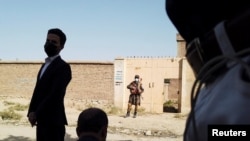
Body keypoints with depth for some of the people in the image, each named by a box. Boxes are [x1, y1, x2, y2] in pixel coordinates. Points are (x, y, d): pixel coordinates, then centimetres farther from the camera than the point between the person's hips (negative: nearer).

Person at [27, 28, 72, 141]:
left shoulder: (63, 67, -13)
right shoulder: (46, 64, 16)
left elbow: (55, 95, -21)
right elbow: (38, 91, 13)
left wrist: (36, 114, -15)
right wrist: (31, 112, 1)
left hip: (53, 120, -9)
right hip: (42, 119, 9)